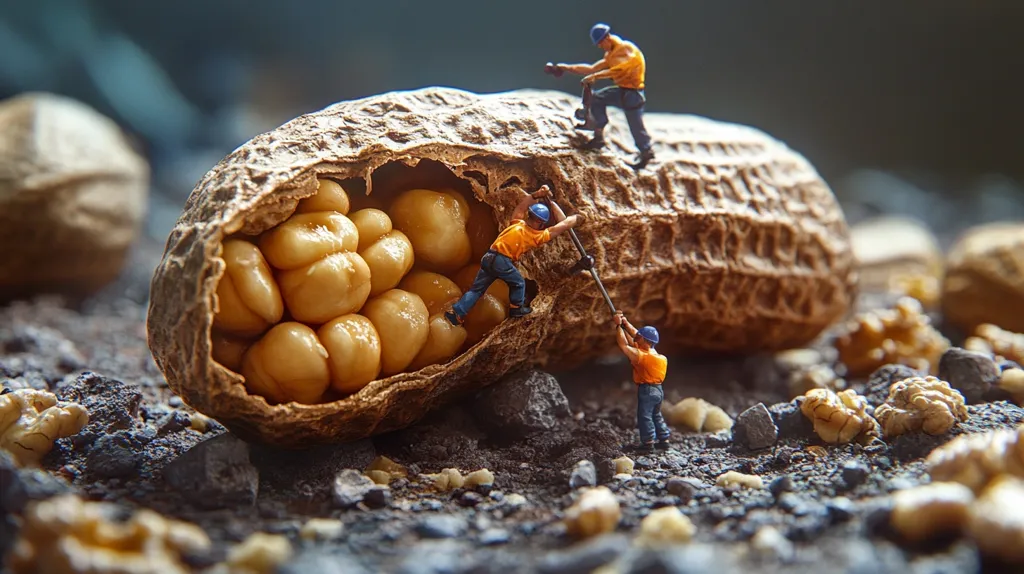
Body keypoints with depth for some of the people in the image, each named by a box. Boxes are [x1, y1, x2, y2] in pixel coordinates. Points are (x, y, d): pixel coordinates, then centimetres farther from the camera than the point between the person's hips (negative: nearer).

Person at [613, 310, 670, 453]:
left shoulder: (641, 356, -21)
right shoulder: (655, 354, 4)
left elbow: (624, 345, -19)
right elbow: (635, 337, 11)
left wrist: (619, 326, -13)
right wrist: (625, 323, 9)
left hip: (646, 391, -8)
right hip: (658, 389, 8)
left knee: (645, 417, 1)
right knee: (656, 415, 20)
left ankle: (648, 444, 4)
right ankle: (664, 440, 24)